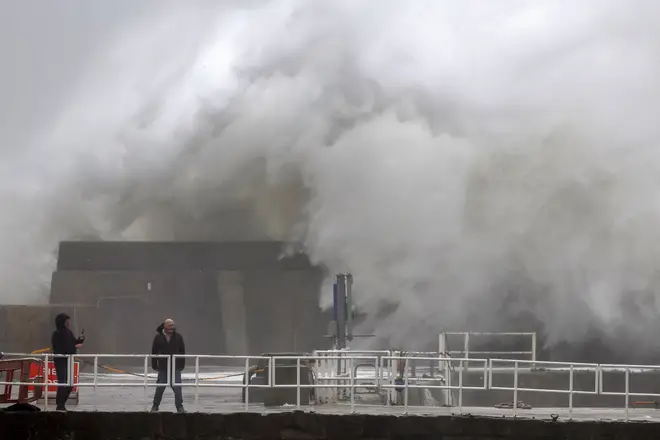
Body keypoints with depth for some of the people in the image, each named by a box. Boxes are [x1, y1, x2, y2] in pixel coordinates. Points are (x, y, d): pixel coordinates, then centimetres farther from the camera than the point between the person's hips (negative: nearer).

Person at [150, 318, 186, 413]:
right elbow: (154, 352, 3)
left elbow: (182, 351, 4)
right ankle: (155, 406, 21)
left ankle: (180, 407, 4)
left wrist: (182, 365, 1)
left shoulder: (178, 337, 0)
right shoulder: (158, 337, -2)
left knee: (177, 388, -5)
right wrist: (154, 365, 2)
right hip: (163, 368, 0)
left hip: (176, 367, 0)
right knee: (160, 388, 7)